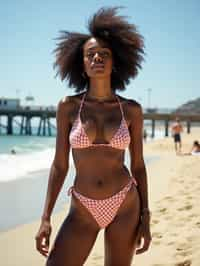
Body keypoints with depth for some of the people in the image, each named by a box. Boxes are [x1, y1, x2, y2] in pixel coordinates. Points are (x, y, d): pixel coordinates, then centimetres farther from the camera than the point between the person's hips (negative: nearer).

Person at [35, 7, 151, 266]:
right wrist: (45, 218, -6)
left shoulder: (131, 109, -2)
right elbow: (59, 165, 0)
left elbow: (138, 165, 4)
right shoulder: (68, 106, -3)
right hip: (83, 211, 0)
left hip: (124, 206, 0)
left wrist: (145, 218, 0)